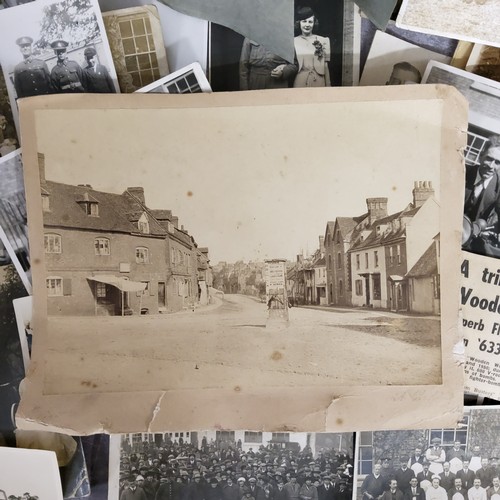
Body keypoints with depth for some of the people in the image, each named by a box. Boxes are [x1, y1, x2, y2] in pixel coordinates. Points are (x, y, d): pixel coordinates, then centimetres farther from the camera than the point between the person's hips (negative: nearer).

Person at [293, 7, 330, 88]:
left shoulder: (323, 41, 5)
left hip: (318, 82, 0)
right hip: (300, 82, 0)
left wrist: (328, 86, 2)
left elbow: (325, 66, 4)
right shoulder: (294, 41, 5)